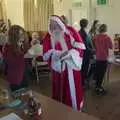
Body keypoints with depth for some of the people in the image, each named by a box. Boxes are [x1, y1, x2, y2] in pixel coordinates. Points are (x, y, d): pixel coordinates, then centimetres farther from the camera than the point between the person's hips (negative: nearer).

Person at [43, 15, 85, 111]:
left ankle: (76, 109, 27)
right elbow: (47, 54, -5)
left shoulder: (70, 31, 1)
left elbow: (79, 45, -4)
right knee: (61, 90, 8)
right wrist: (59, 55, -21)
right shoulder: (49, 37, 3)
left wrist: (70, 53, -21)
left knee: (74, 89, 8)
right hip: (59, 68, 1)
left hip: (72, 66, -1)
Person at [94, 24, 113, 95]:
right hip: (104, 57, -5)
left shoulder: (96, 37, 1)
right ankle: (99, 88, 8)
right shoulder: (107, 37, -14)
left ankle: (97, 86, 23)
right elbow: (111, 47, -4)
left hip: (97, 57, 5)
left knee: (97, 72, 13)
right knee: (102, 73, 2)